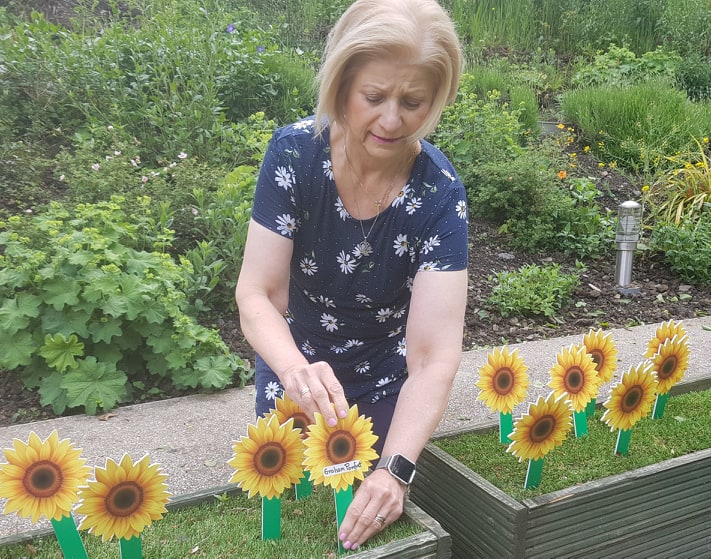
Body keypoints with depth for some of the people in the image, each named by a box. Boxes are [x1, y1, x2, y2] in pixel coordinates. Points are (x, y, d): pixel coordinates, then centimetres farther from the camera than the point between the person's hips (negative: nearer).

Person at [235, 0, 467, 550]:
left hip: (385, 386, 0)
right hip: (294, 372, 1)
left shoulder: (440, 195, -24)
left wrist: (396, 469, -42)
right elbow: (257, 295, -21)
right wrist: (295, 369, -41)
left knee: (373, 514, 22)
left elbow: (435, 356, -28)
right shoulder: (294, 153, -21)